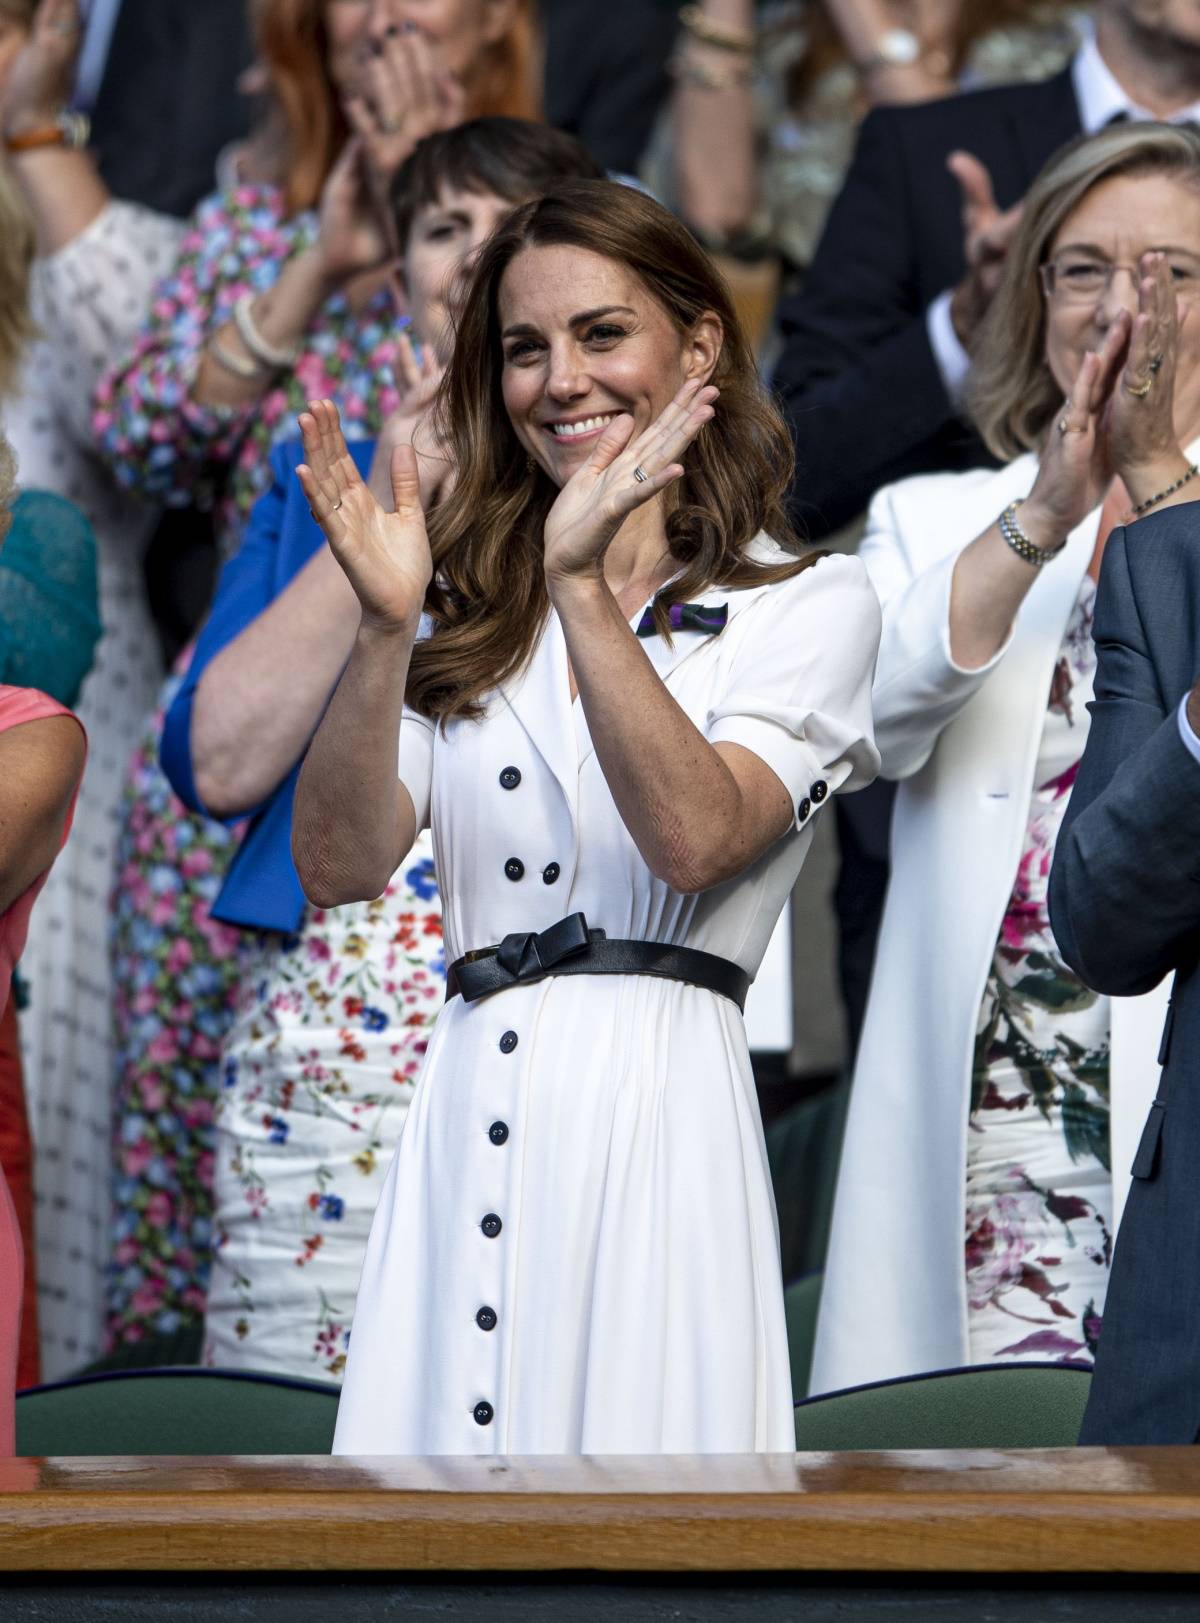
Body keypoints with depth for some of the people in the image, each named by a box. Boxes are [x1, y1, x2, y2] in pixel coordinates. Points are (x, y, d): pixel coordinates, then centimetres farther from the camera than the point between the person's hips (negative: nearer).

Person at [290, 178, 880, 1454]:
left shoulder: (807, 604, 5)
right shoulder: (471, 617, 15)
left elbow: (696, 839, -13)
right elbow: (337, 869, 2)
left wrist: (584, 588, -20)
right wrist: (385, 630, -11)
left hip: (654, 1110, -3)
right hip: (462, 1120, 3)